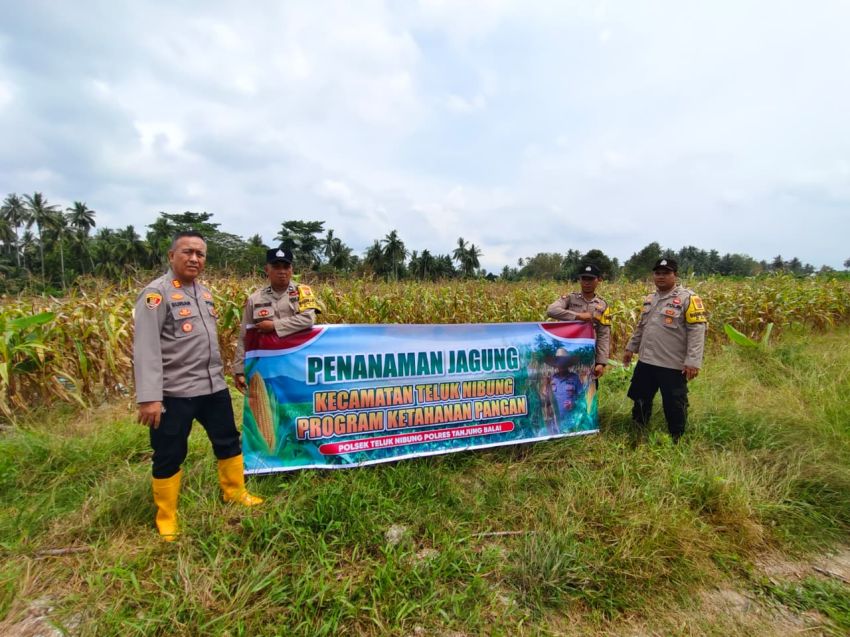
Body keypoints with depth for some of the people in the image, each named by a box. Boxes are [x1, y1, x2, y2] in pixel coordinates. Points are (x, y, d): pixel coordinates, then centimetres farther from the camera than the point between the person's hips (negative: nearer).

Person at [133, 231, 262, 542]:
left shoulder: (204, 292, 11)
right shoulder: (156, 293, -13)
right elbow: (146, 348, -19)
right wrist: (149, 397, -24)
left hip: (213, 386, 7)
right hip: (174, 392, -7)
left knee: (229, 441, 18)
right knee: (169, 456, 8)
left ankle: (235, 491, 39)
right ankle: (166, 518, 28)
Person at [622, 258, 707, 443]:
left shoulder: (688, 298, -10)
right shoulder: (650, 299, 12)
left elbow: (697, 331, -15)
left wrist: (693, 361, -21)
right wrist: (631, 347, 20)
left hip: (673, 365, -7)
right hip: (646, 361, 7)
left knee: (674, 406, 5)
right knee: (640, 400, 18)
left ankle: (676, 440, 26)